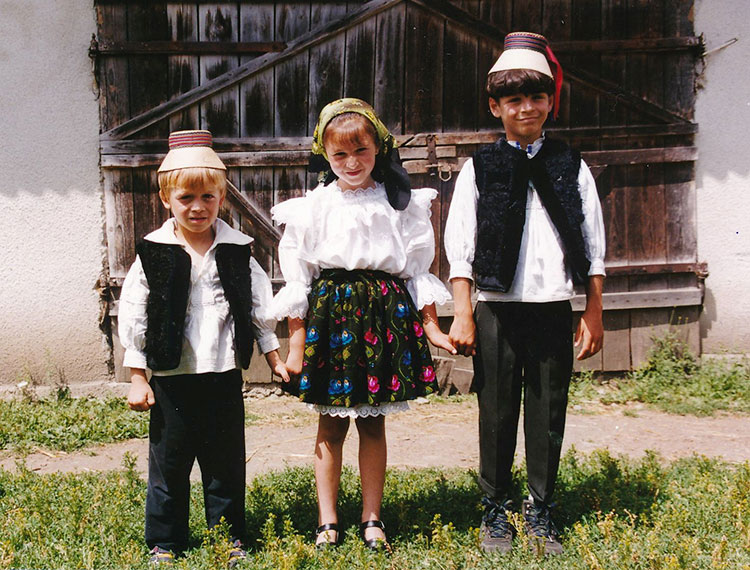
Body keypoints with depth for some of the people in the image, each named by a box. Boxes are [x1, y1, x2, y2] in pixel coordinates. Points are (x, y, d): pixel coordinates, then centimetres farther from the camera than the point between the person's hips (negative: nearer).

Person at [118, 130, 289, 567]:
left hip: (224, 374, 2)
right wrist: (138, 377, -2)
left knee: (227, 461, 11)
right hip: (172, 377, -1)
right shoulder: (154, 254, -3)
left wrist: (274, 355, 12)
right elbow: (134, 317, -1)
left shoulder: (236, 251, 3)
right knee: (169, 462, 7)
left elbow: (260, 305, 11)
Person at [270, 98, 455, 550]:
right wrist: (297, 341, 0)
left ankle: (372, 520, 18)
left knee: (374, 423, 7)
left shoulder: (401, 203, 5)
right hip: (331, 311, 0)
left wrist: (430, 326, 9)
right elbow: (297, 277, 3)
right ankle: (328, 522, 14)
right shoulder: (314, 207, 2)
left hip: (385, 312, 1)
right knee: (331, 425, 5)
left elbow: (419, 269, 10)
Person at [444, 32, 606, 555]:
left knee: (549, 415, 6)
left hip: (554, 311, 2)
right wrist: (463, 314, -5)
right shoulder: (480, 169, 4)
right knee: (497, 415, 5)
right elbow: (460, 246, 1)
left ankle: (541, 513, 21)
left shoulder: (572, 168, 9)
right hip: (498, 311, -1)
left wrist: (594, 314, 6)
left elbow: (593, 245, 10)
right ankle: (496, 512, 20)